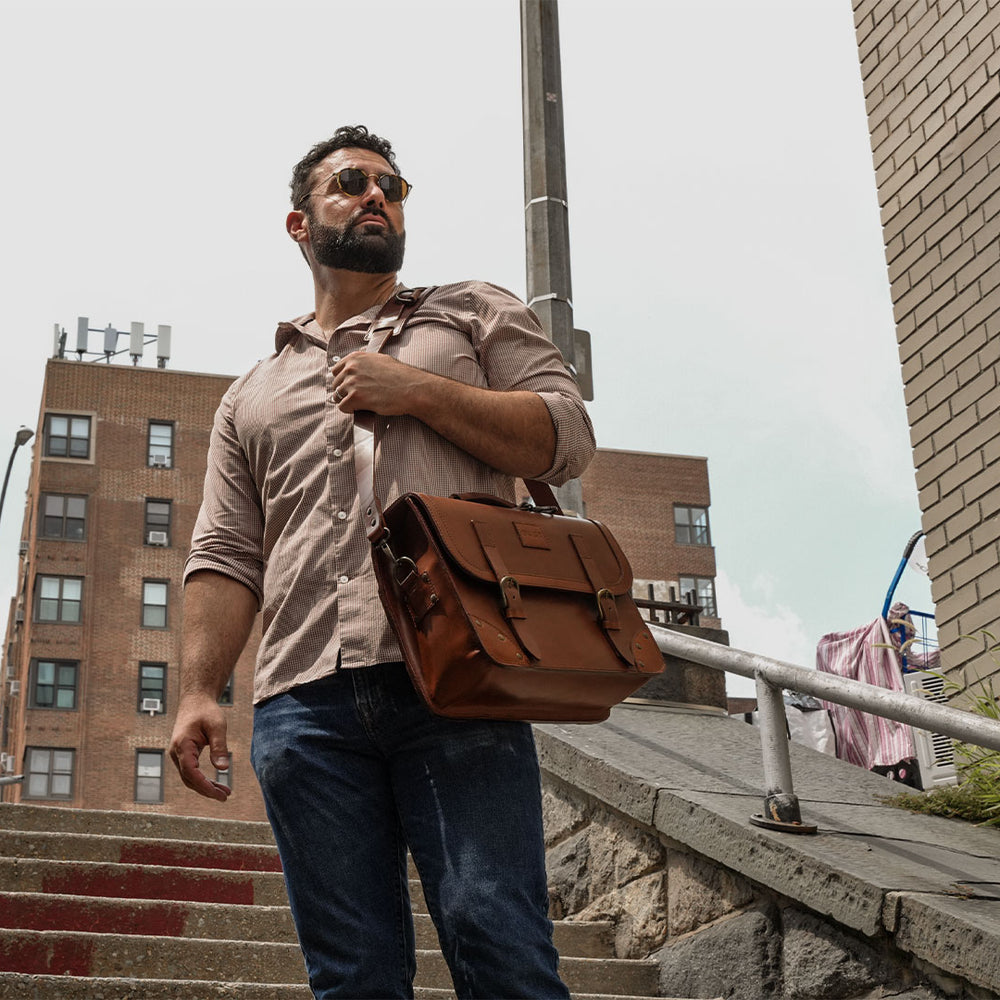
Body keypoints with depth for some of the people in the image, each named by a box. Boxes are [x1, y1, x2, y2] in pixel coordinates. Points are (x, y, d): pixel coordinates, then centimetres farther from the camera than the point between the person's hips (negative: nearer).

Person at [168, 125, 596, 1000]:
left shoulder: (474, 313, 22)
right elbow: (226, 559, 18)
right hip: (305, 699, 3)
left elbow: (567, 439, 8)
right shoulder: (253, 396, 28)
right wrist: (199, 691, 2)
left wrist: (418, 391, -1)